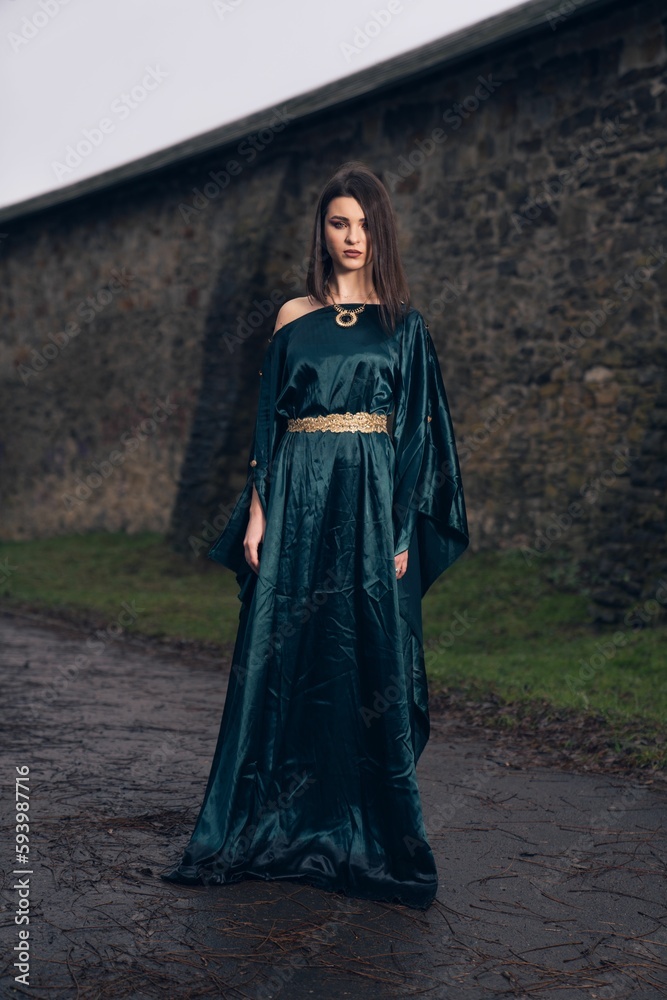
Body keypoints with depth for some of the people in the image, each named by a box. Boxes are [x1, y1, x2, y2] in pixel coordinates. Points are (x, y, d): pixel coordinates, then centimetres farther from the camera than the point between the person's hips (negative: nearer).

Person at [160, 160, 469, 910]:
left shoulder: (402, 323, 6)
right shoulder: (294, 317, 11)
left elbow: (417, 427, 2)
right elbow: (269, 421, 9)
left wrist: (404, 531, -7)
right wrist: (256, 512, -1)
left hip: (373, 500, -1)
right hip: (299, 498, 2)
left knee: (368, 664, 0)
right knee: (280, 661, 1)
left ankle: (368, 839, 11)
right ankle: (269, 827, 13)